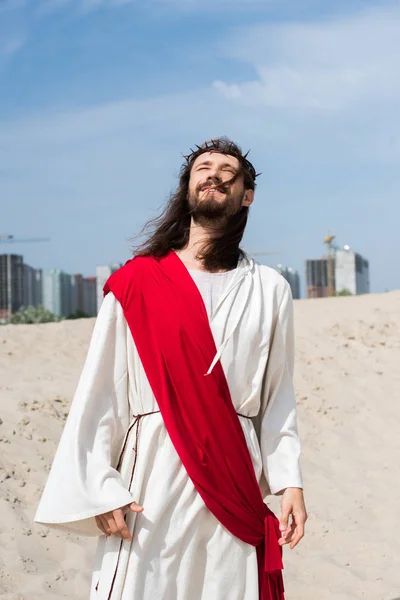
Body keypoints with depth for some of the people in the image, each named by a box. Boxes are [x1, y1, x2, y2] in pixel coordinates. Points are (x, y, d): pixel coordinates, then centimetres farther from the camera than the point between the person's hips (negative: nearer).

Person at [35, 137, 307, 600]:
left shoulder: (269, 290, 8)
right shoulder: (135, 283, 2)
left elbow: (279, 397, 9)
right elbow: (100, 393, 0)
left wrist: (289, 480, 1)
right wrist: (102, 488, -6)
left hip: (236, 482, 2)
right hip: (153, 479, -1)